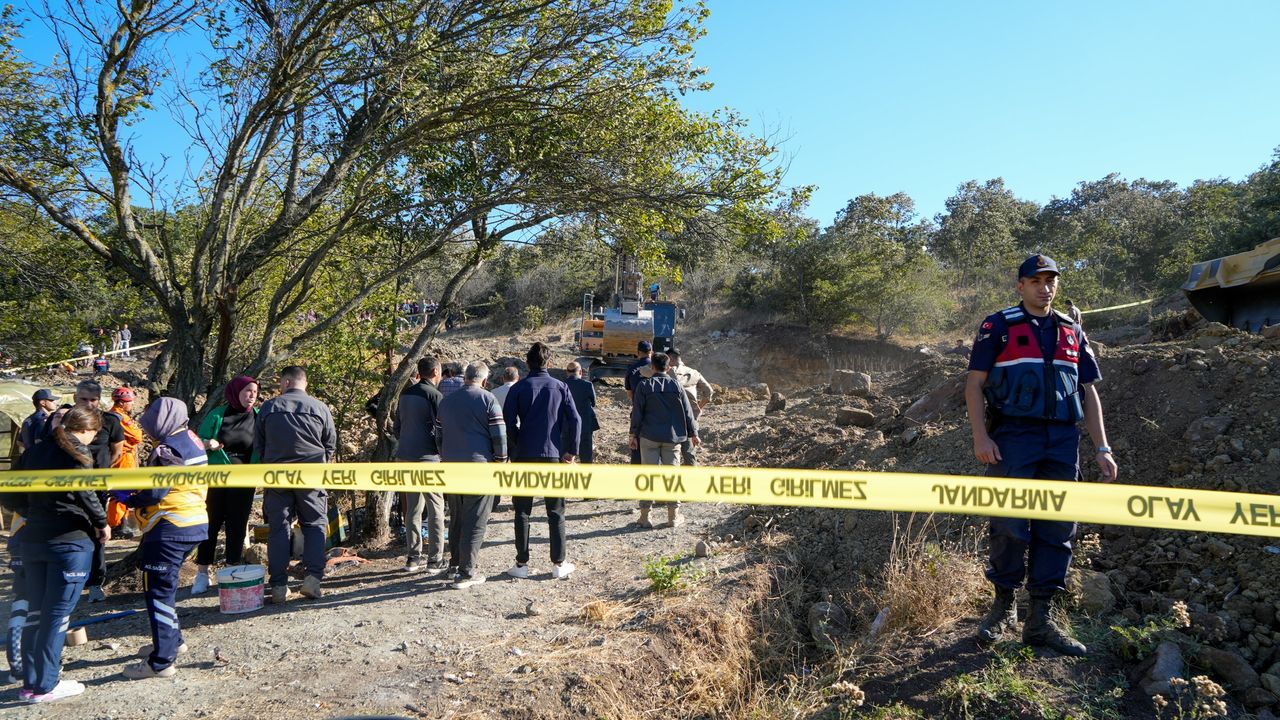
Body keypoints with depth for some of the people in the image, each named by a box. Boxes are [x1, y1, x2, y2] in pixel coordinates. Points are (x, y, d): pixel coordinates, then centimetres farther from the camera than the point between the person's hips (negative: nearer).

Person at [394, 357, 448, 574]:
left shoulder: (406, 394, 11)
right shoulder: (434, 395, -10)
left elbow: (396, 427, 17)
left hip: (405, 457, 7)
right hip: (427, 458, -7)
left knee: (412, 508, 14)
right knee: (435, 510, 0)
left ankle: (412, 558, 17)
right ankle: (435, 560, 1)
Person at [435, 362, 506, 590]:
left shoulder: (447, 401, 11)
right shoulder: (487, 399, -6)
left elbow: (439, 436, 17)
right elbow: (499, 434, -9)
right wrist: (501, 459, 3)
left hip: (451, 467, 6)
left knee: (456, 517, 18)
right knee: (475, 520, -1)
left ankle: (454, 565, 25)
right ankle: (466, 573, -2)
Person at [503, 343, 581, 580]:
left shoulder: (519, 388, -1)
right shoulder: (560, 387, 2)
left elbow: (509, 423, -7)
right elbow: (575, 420, -5)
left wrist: (517, 447, 8)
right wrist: (572, 451, 2)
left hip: (524, 456, -1)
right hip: (553, 456, 1)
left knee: (522, 512, 8)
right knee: (556, 512, 9)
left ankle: (522, 564, 11)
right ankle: (559, 564, 11)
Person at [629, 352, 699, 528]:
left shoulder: (644, 385, -3)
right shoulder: (676, 385, 2)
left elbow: (637, 412, -3)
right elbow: (687, 411, 4)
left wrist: (634, 435, 5)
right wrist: (693, 433, 14)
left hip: (649, 437, -1)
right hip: (672, 438, 1)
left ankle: (645, 516, 6)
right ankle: (673, 516, 12)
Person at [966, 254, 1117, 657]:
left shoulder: (1072, 332, 16)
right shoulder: (999, 327, 3)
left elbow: (1089, 393, 17)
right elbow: (974, 383, -2)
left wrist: (1102, 449, 10)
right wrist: (981, 437, -13)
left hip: (1062, 442, 5)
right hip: (1013, 438, -4)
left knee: (1057, 531, 5)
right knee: (1009, 527, -4)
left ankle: (1040, 621, 14)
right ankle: (1003, 608, 15)